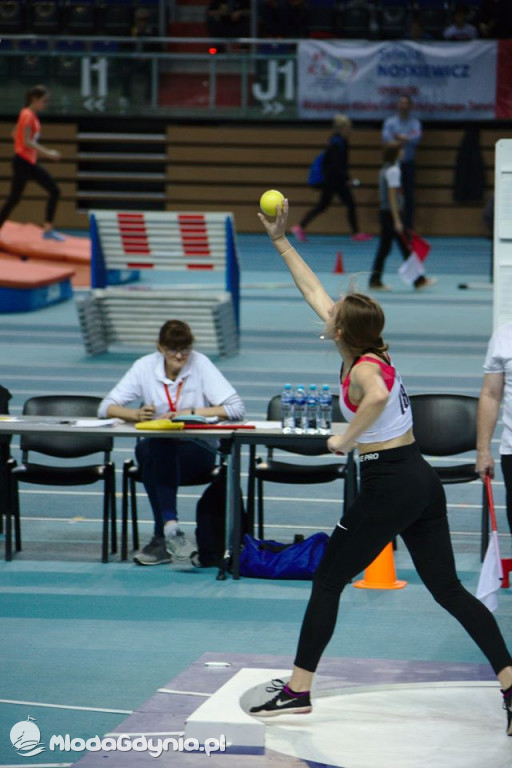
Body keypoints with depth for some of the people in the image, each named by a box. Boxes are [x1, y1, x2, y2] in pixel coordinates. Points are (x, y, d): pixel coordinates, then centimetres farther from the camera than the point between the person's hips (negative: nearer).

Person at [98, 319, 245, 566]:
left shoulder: (200, 364, -6)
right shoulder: (145, 367, 0)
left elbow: (236, 408, -13)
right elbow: (106, 408, -1)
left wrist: (189, 413, -18)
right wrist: (136, 414, -21)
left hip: (198, 450, -3)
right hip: (157, 448, 3)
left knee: (157, 448, -33)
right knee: (145, 450, -33)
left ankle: (163, 537, -34)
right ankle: (170, 527, -36)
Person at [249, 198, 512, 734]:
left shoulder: (363, 368, -13)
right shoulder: (371, 354, 10)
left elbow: (378, 397, -40)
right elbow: (315, 292, 20)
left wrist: (346, 440, -25)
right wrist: (281, 242, 23)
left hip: (388, 486, -9)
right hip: (422, 481, 9)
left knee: (327, 582, 4)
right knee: (448, 589, 8)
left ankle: (298, 691, 10)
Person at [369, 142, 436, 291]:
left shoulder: (385, 169, 15)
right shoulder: (393, 170, -14)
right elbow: (392, 197, -18)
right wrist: (397, 220, -19)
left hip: (384, 212, 9)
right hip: (392, 212, -9)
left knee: (384, 248, 8)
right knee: (405, 246, -4)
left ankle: (375, 281, 6)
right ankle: (419, 280, 0)